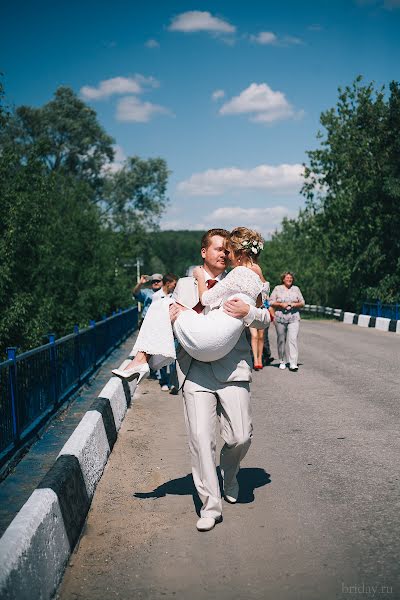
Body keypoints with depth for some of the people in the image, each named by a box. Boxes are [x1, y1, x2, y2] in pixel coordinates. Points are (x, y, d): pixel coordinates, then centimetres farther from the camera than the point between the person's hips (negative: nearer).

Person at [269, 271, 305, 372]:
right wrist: (281, 304, -12)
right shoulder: (277, 289, 7)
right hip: (280, 317, 0)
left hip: (294, 318, 0)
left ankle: (293, 363, -15)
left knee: (293, 339, -12)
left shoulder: (296, 289, 13)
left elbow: (302, 302, 13)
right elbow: (271, 302, 3)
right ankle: (282, 361, 19)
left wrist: (295, 304, -6)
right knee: (281, 340, 5)